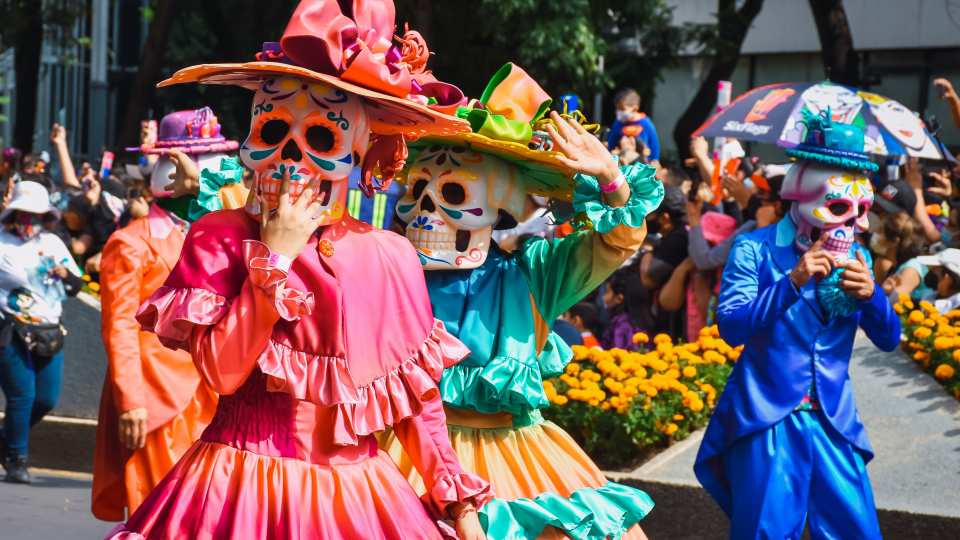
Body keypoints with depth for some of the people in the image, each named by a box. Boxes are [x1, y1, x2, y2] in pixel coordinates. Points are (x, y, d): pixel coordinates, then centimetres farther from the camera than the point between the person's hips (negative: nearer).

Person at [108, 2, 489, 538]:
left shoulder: (389, 256, 1)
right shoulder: (220, 237, -4)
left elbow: (417, 393, 6)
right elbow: (221, 370, -15)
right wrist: (275, 257, -15)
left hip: (355, 490, 2)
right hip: (245, 486, -2)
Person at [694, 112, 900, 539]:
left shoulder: (856, 258, 8)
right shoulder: (756, 249, -5)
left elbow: (888, 339, 6)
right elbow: (731, 327, -15)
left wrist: (872, 295, -15)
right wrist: (791, 282, -27)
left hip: (833, 420, 4)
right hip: (767, 418, -4)